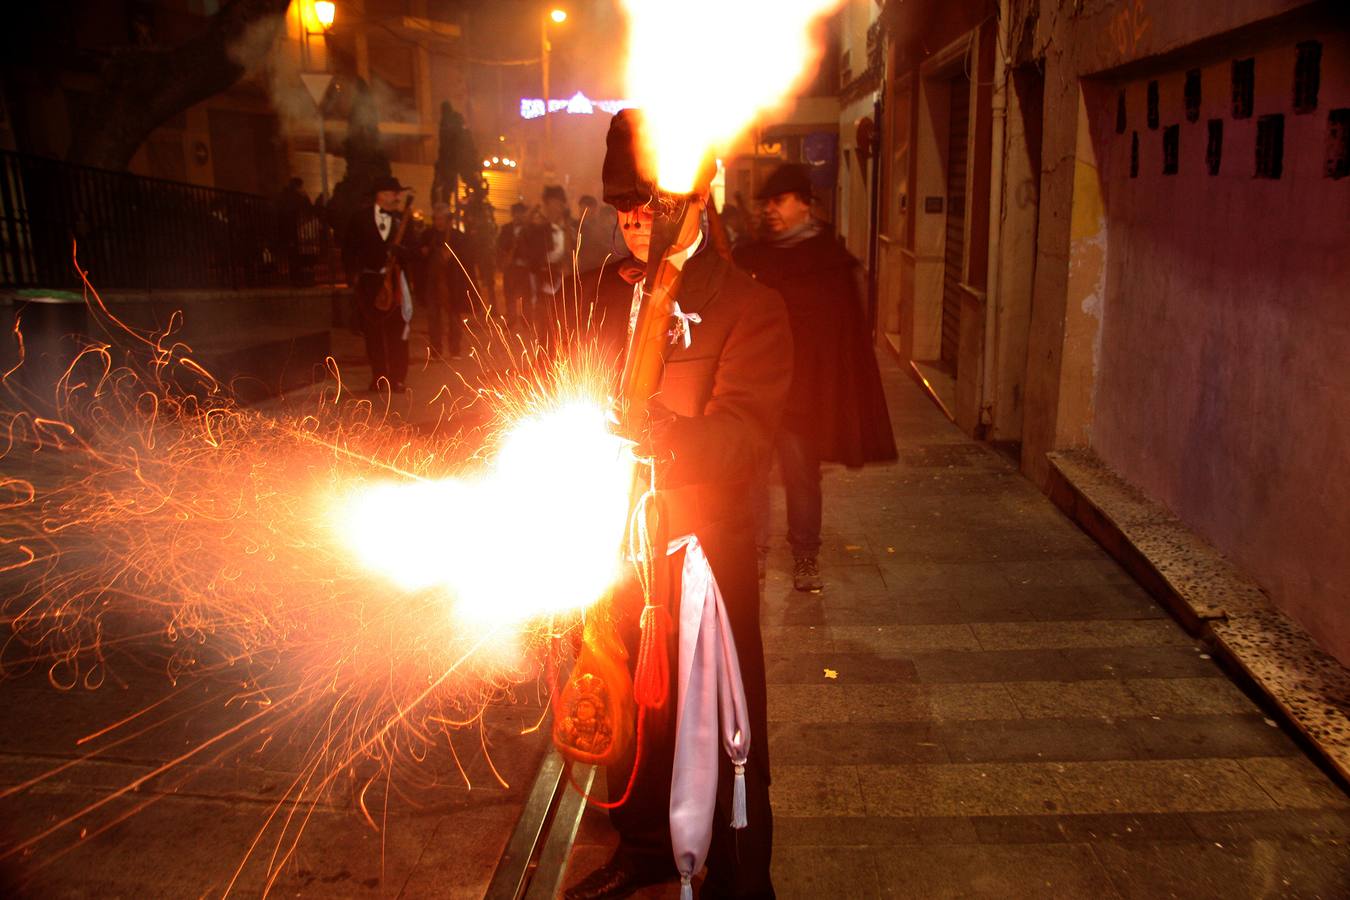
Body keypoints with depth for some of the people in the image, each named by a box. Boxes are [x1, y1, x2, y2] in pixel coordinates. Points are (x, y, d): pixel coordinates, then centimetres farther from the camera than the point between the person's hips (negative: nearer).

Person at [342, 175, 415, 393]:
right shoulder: (361, 217, 5)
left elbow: (413, 251, 1)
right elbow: (348, 247, 9)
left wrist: (398, 252, -19)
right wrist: (352, 273, 0)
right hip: (368, 282, 1)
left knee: (396, 333, -6)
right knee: (372, 332, 6)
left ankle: (396, 379, 0)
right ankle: (378, 377, 17)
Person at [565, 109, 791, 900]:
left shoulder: (748, 306, -8)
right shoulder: (600, 293, 10)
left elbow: (742, 428, -21)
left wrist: (660, 432, -40)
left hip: (703, 553, -5)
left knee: (722, 728, 6)